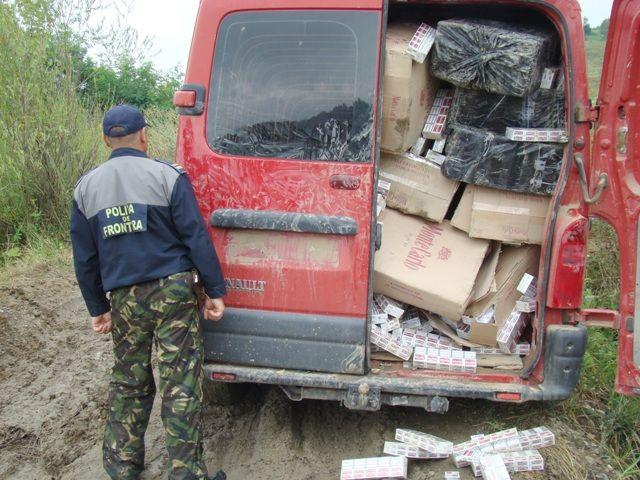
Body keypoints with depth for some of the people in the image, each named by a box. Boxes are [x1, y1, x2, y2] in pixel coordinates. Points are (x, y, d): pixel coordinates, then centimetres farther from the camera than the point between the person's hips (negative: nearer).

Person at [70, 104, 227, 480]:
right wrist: (216, 291, -3)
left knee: (128, 382, 18)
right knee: (182, 383, 2)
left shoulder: (86, 188, 7)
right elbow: (196, 238, -9)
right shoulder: (168, 176, -5)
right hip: (173, 292, -4)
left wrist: (97, 308, 20)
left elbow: (85, 259, 11)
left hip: (124, 300, 4)